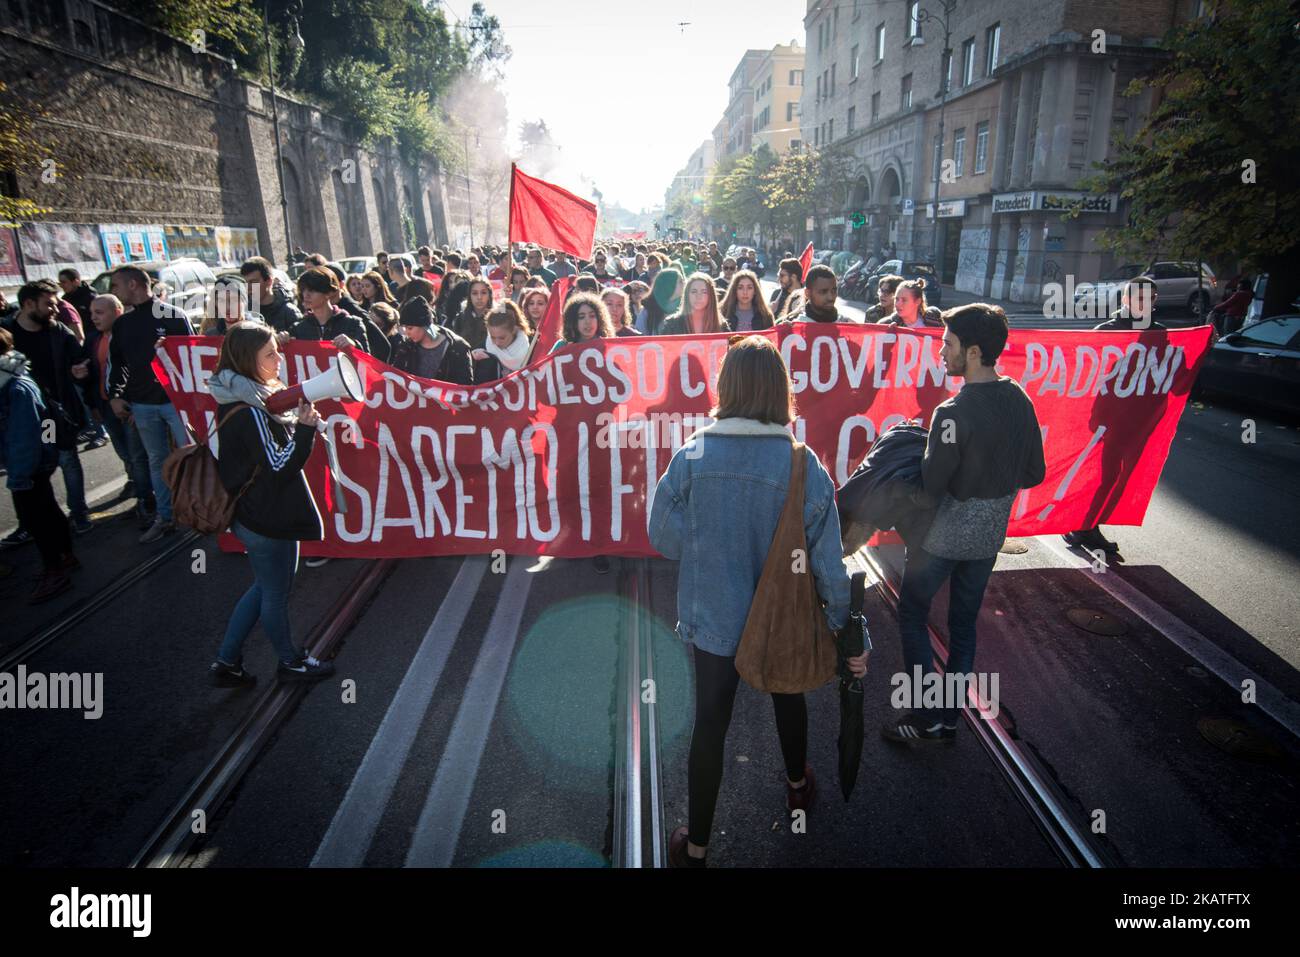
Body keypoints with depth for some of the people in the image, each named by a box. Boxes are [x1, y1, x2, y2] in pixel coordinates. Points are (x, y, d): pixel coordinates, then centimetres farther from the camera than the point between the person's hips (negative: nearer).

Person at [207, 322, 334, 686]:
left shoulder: (241, 399, 5)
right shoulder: (249, 412, -24)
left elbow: (273, 443, 15)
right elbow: (282, 466, -24)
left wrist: (298, 424, -1)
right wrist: (306, 427, -24)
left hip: (253, 515, 10)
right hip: (268, 521, -10)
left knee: (264, 588, 24)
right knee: (276, 594, 11)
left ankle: (226, 662, 32)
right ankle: (290, 661, 31)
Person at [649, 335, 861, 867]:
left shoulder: (692, 456, -18)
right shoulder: (804, 465, -18)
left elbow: (663, 538, -10)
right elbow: (828, 561, -15)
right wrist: (849, 633, -4)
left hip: (710, 618, -1)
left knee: (710, 722, 15)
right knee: (788, 696, 29)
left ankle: (696, 846, 29)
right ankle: (797, 785, 55)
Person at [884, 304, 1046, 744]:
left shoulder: (954, 414, -26)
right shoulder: (1021, 402, -3)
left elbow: (930, 487, -21)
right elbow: (1034, 474, 6)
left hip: (944, 534, -7)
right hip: (990, 534, 7)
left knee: (912, 613, 12)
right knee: (964, 622, 18)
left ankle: (927, 716, 14)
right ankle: (950, 716, 30)